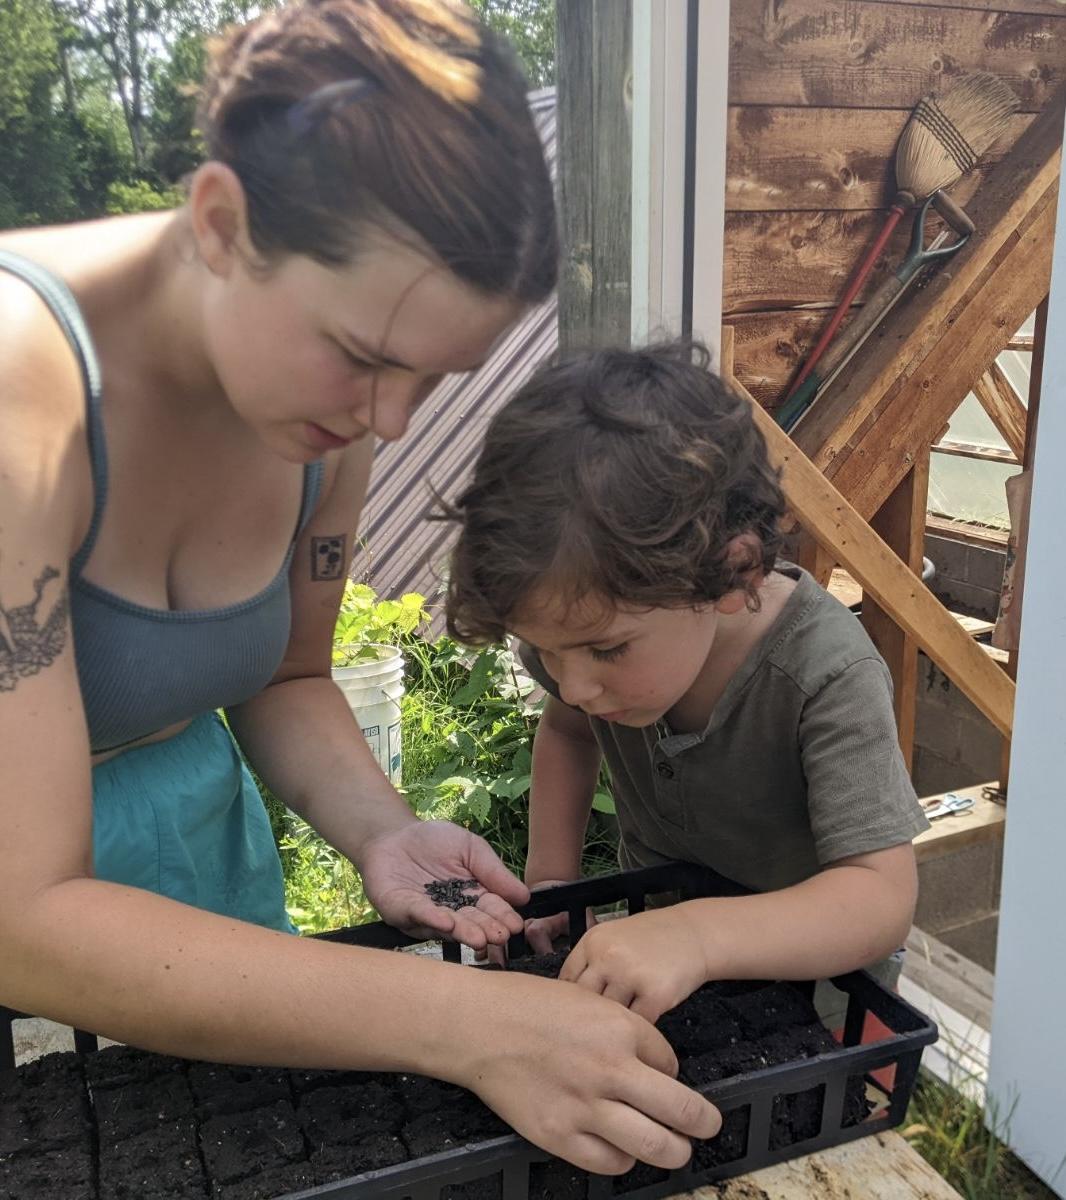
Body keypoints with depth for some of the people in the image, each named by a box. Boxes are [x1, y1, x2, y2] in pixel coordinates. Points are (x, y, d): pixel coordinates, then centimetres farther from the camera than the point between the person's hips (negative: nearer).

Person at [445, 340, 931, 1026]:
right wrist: (550, 880, -6)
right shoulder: (591, 622, -16)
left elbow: (883, 898, -35)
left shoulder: (828, 676, -33)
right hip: (649, 914, 3)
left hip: (810, 955, -2)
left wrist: (699, 938, -51)